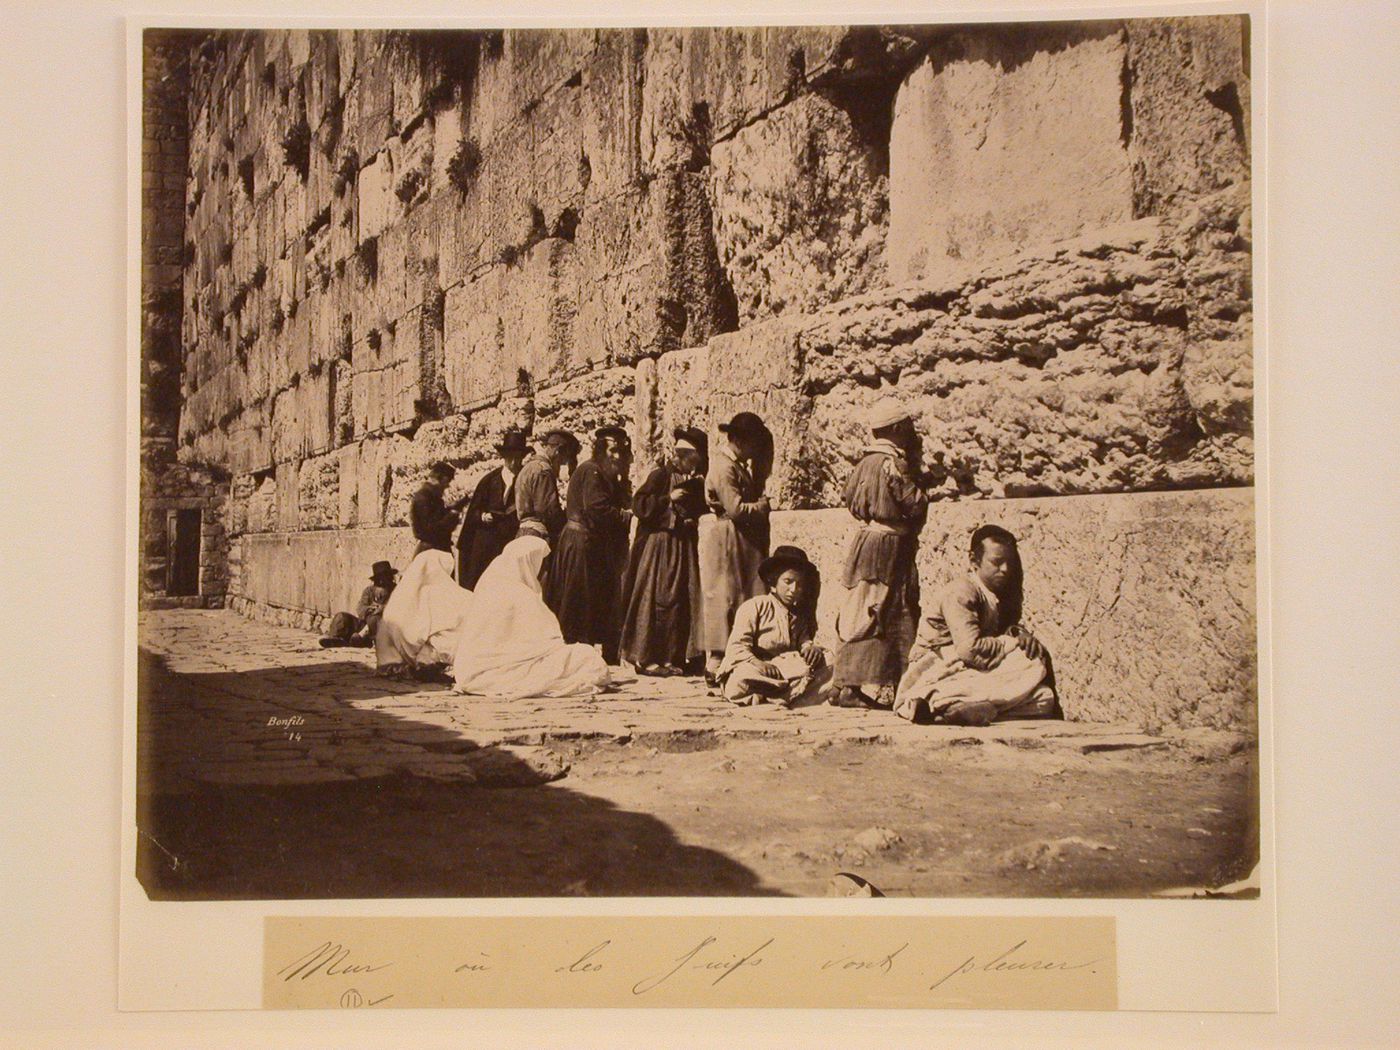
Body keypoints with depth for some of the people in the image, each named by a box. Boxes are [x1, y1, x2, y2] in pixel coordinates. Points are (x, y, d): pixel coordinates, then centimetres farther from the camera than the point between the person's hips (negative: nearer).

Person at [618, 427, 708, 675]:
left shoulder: (699, 483, 11)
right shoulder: (660, 475, -4)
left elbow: (703, 515, 20)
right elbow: (638, 505, -11)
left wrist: (692, 518, -1)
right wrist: (668, 499, -17)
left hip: (684, 549, 5)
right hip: (658, 546, -5)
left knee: (681, 602, 2)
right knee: (656, 601, -6)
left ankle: (672, 657, 8)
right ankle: (646, 658, -2)